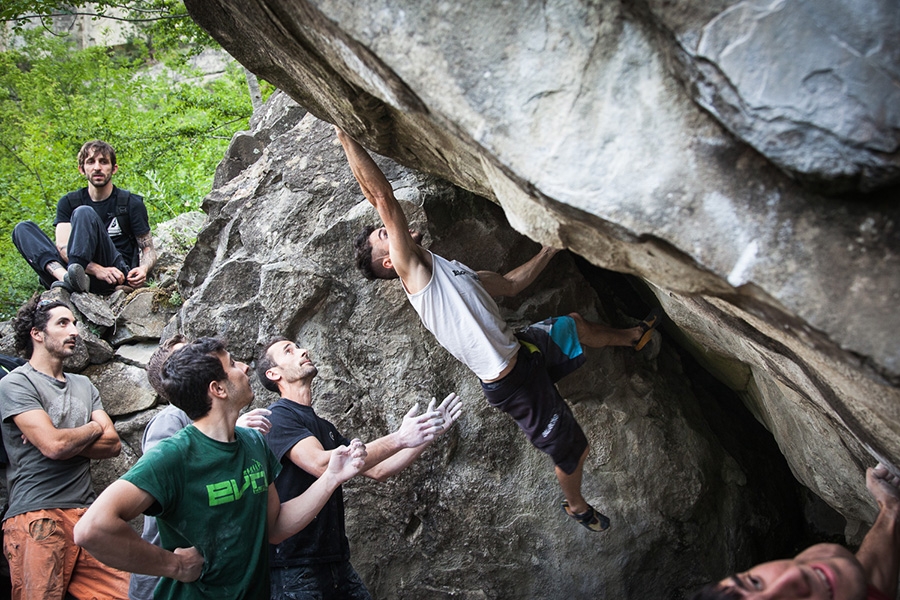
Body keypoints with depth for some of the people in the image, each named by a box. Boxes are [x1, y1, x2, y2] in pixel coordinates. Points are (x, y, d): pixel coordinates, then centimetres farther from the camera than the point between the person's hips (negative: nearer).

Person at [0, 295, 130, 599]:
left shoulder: (84, 386, 21)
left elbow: (112, 445, 10)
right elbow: (53, 446, -14)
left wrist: (62, 439, -6)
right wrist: (93, 429, 6)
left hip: (86, 515, 6)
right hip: (37, 517, -6)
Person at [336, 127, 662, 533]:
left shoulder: (444, 270, 12)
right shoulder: (413, 269, -17)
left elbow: (511, 283, 21)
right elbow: (382, 196, -25)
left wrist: (550, 249, 19)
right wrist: (347, 138, -22)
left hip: (520, 348, 9)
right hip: (512, 381, -9)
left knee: (574, 325, 30)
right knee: (573, 450, 6)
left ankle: (633, 337, 60)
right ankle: (577, 507, 36)